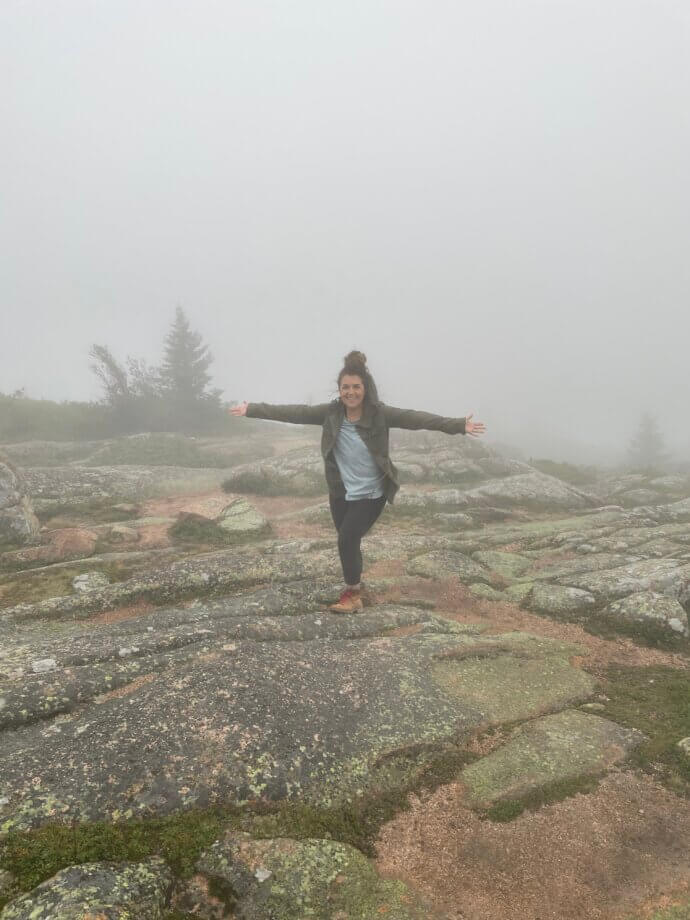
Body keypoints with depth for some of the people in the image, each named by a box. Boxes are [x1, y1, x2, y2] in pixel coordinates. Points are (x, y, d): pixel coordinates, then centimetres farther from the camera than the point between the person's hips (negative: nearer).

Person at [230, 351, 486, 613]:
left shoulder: (380, 413, -17)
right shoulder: (331, 412, -8)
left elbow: (415, 418, -24)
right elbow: (295, 413, -5)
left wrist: (458, 425, -33)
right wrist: (252, 409, -6)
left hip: (371, 494, -4)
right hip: (340, 491, 4)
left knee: (347, 539, -8)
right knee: (348, 541, 15)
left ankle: (352, 594, 15)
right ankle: (354, 587, 38)